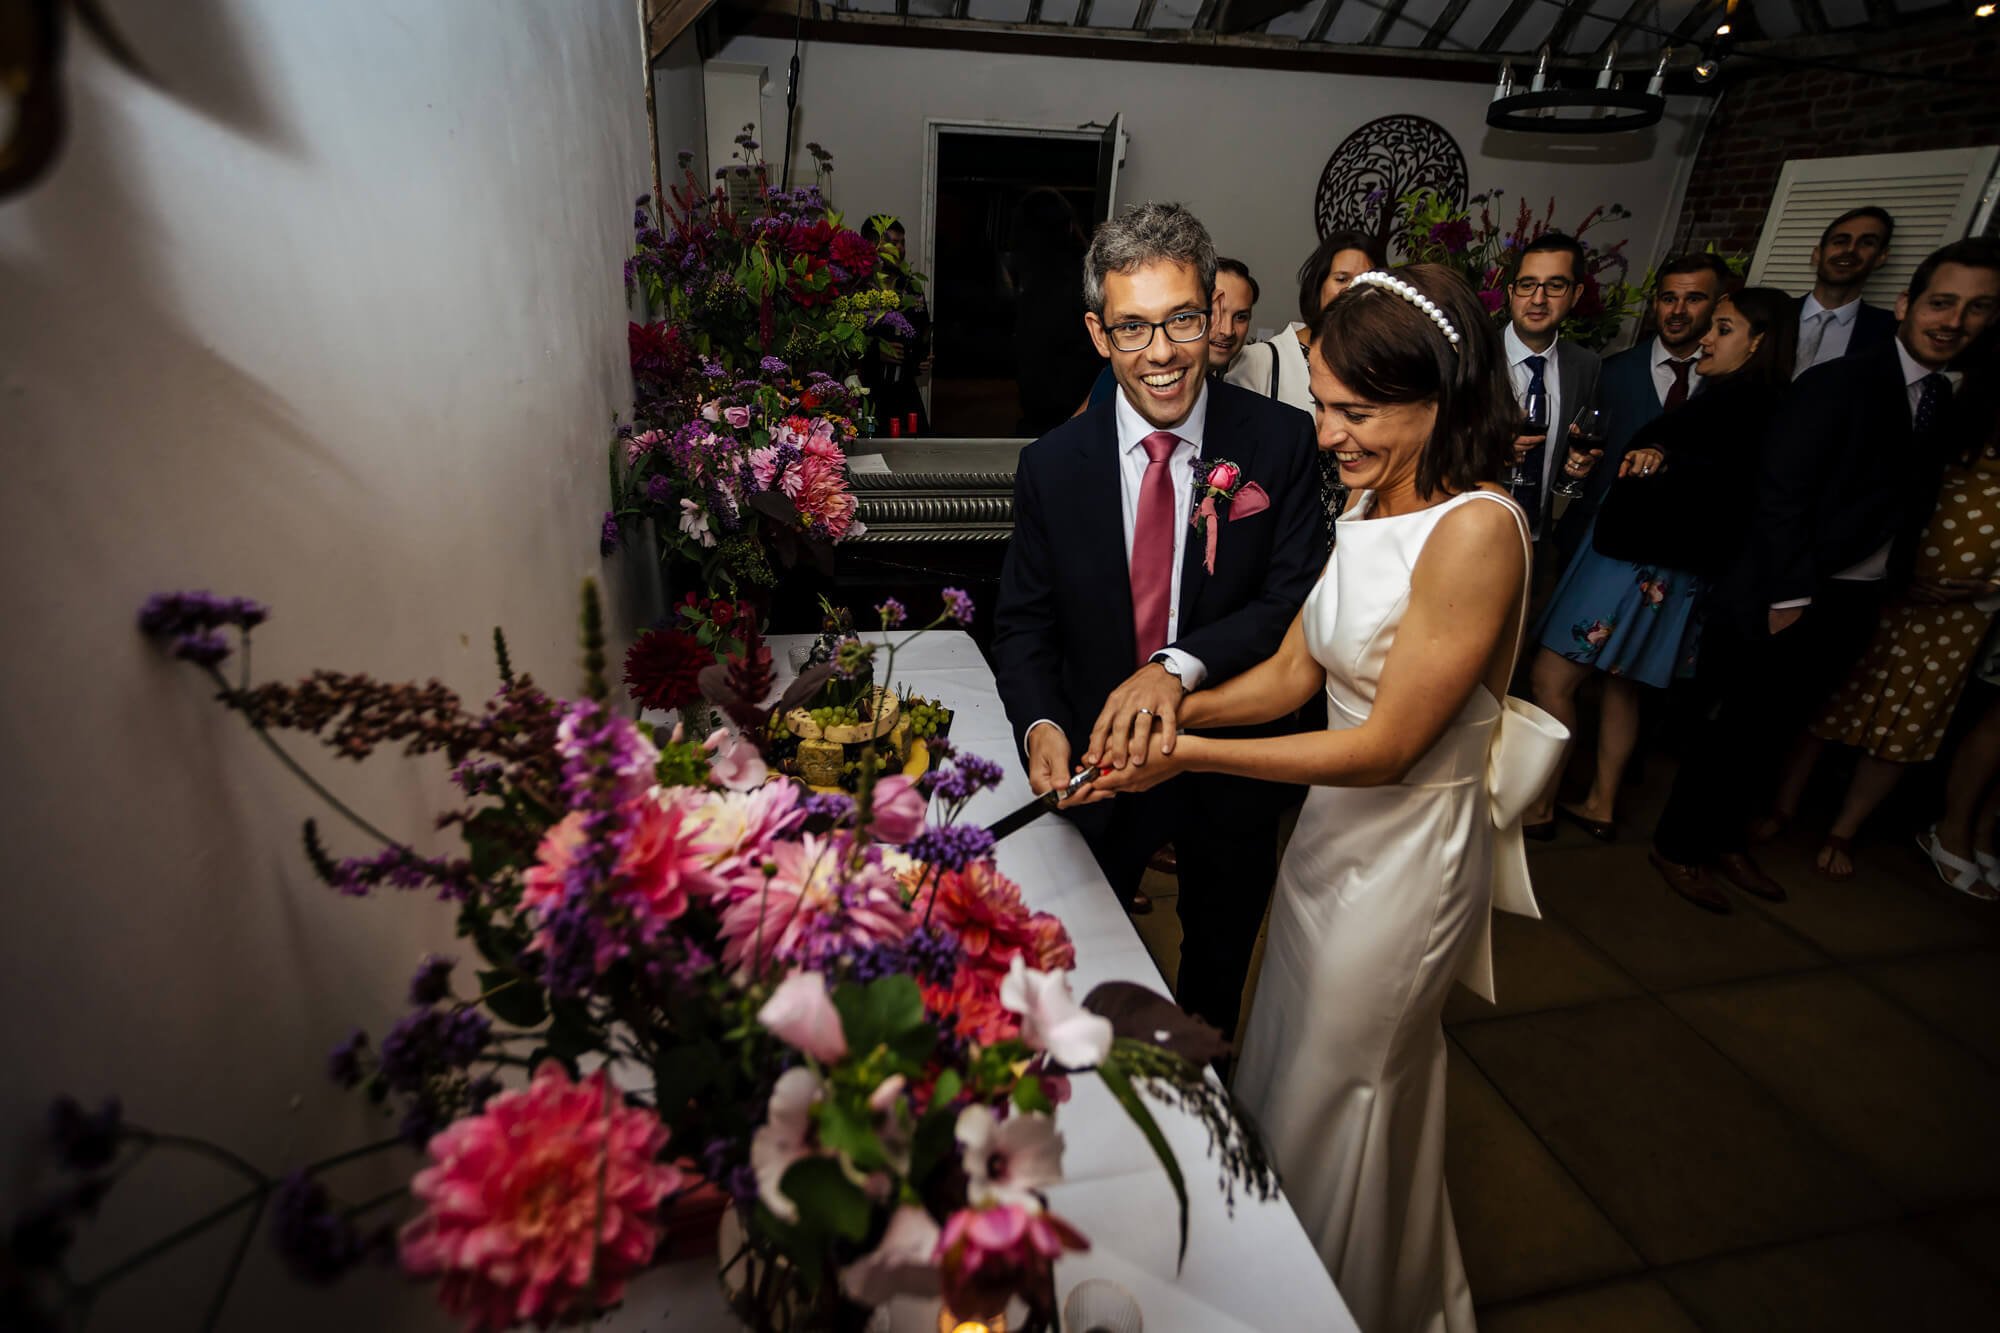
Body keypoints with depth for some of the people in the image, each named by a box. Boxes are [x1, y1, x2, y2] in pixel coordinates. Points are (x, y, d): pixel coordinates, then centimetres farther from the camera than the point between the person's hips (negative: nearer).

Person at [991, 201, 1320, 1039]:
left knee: (1217, 961, 28)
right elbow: (1023, 623, -6)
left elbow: (1295, 600, -17)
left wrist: (1184, 664, -33)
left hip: (1232, 764, 1)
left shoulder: (1283, 444, -14)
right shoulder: (1053, 466, -10)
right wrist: (1040, 724, -24)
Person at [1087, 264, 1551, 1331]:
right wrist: (1173, 709, -13)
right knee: (1284, 1067, 25)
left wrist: (1191, 754, -26)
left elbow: (1388, 745, -25)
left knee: (1343, 1101, 16)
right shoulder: (1366, 506, 0)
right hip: (1334, 827, 8)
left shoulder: (1475, 531, -25)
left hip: (1407, 853, -8)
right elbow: (1293, 673, 2)